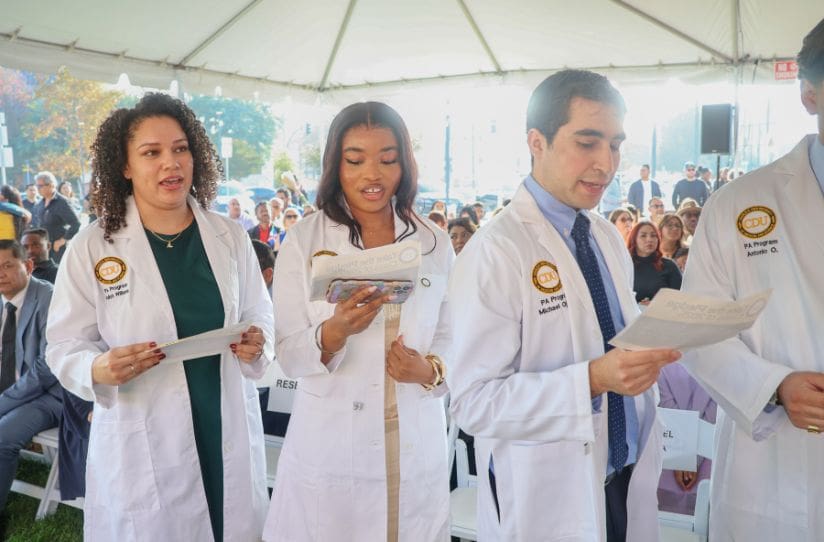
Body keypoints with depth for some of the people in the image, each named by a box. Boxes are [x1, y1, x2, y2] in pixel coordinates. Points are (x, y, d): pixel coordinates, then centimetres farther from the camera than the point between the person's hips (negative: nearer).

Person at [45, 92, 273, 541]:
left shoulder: (230, 237, 2)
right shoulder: (91, 247, -6)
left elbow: (260, 316, 9)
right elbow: (65, 346, -2)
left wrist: (257, 344, -12)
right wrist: (99, 369, -23)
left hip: (229, 433, 3)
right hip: (140, 444, -2)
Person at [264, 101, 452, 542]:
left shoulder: (435, 243, 1)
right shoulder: (303, 241, -5)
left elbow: (450, 338, 6)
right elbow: (288, 356, -7)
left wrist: (430, 371, -15)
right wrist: (334, 332, -26)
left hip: (415, 449, 2)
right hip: (329, 449, -2)